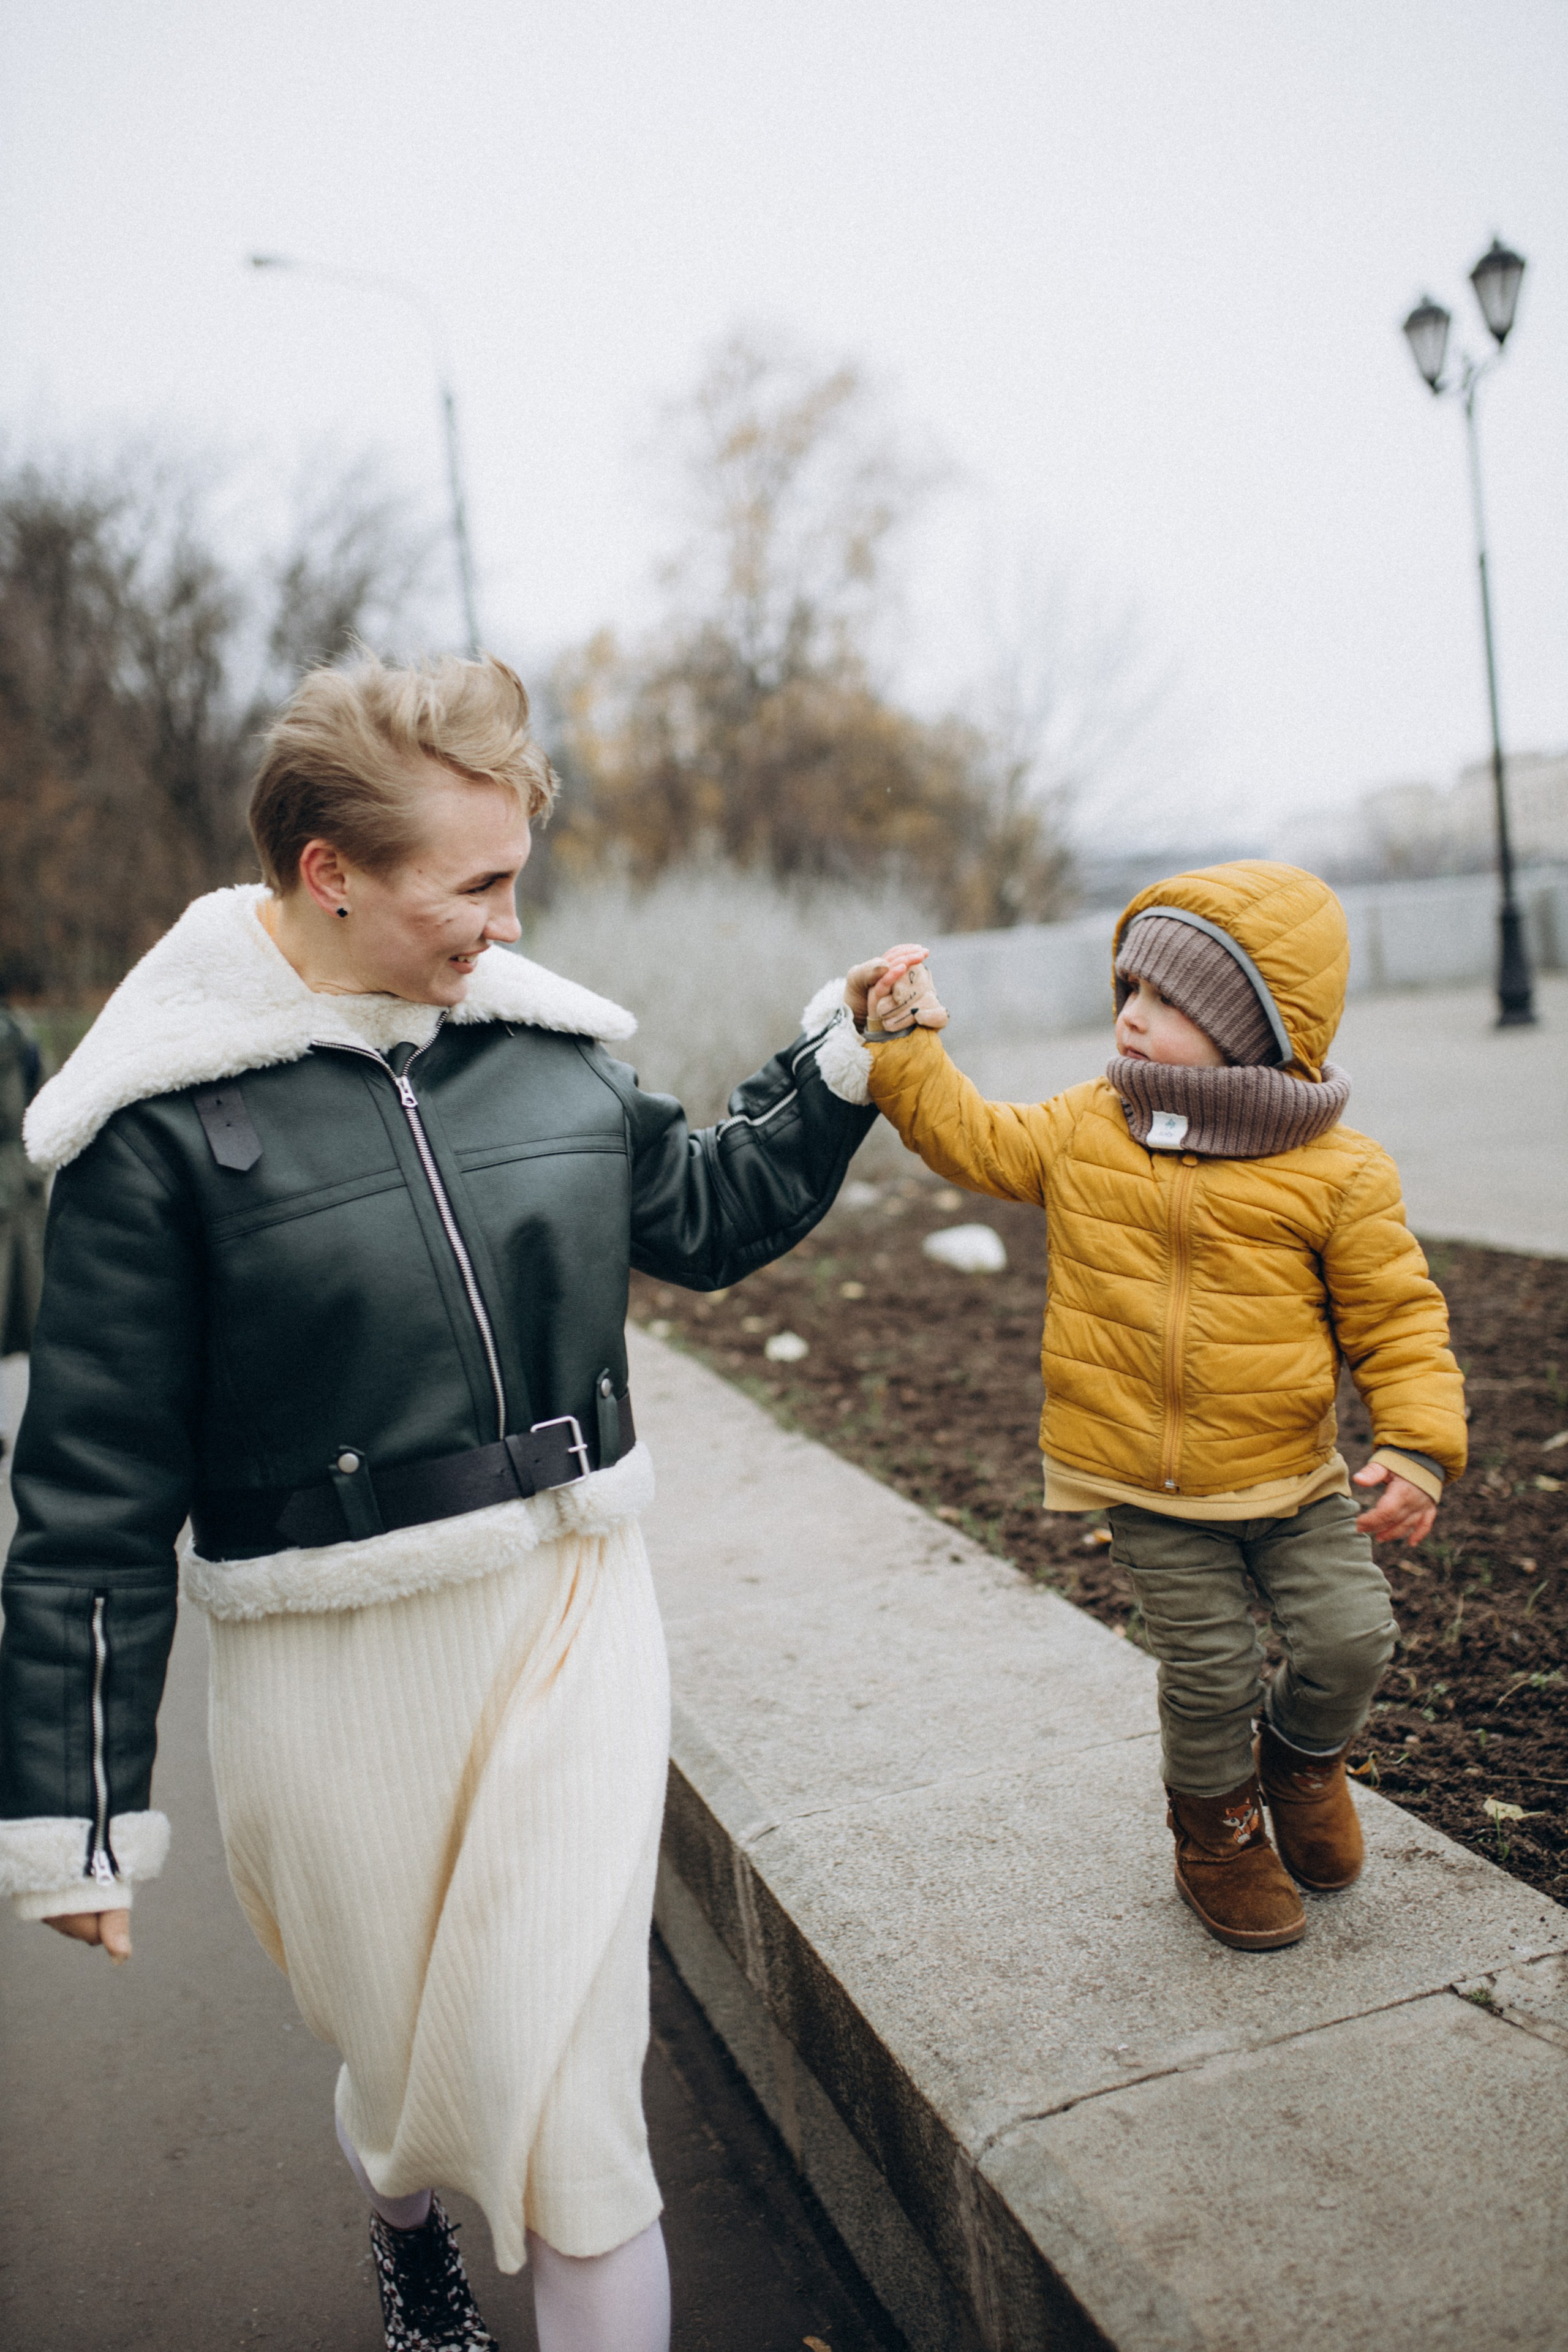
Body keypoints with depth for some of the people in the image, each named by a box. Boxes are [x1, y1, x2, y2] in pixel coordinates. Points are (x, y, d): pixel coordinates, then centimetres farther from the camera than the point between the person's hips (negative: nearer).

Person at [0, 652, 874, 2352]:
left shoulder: (550, 1042, -2)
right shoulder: (164, 1116, -12)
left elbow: (701, 1217, 16)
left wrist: (839, 1062, 6)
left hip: (574, 1618, 2)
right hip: (335, 1672, -1)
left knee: (572, 2086, 1)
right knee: (405, 2049, 22)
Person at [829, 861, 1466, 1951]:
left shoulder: (1338, 1173, -10)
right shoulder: (1084, 1132, -1)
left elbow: (1396, 1317, -5)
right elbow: (969, 1134, 7)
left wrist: (1419, 1446, -15)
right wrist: (905, 1040, -3)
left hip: (1291, 1474, 0)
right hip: (1148, 1490, 1)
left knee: (1353, 1636, -5)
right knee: (1212, 1670, 4)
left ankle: (1303, 1754, 31)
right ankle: (1217, 1825, 34)